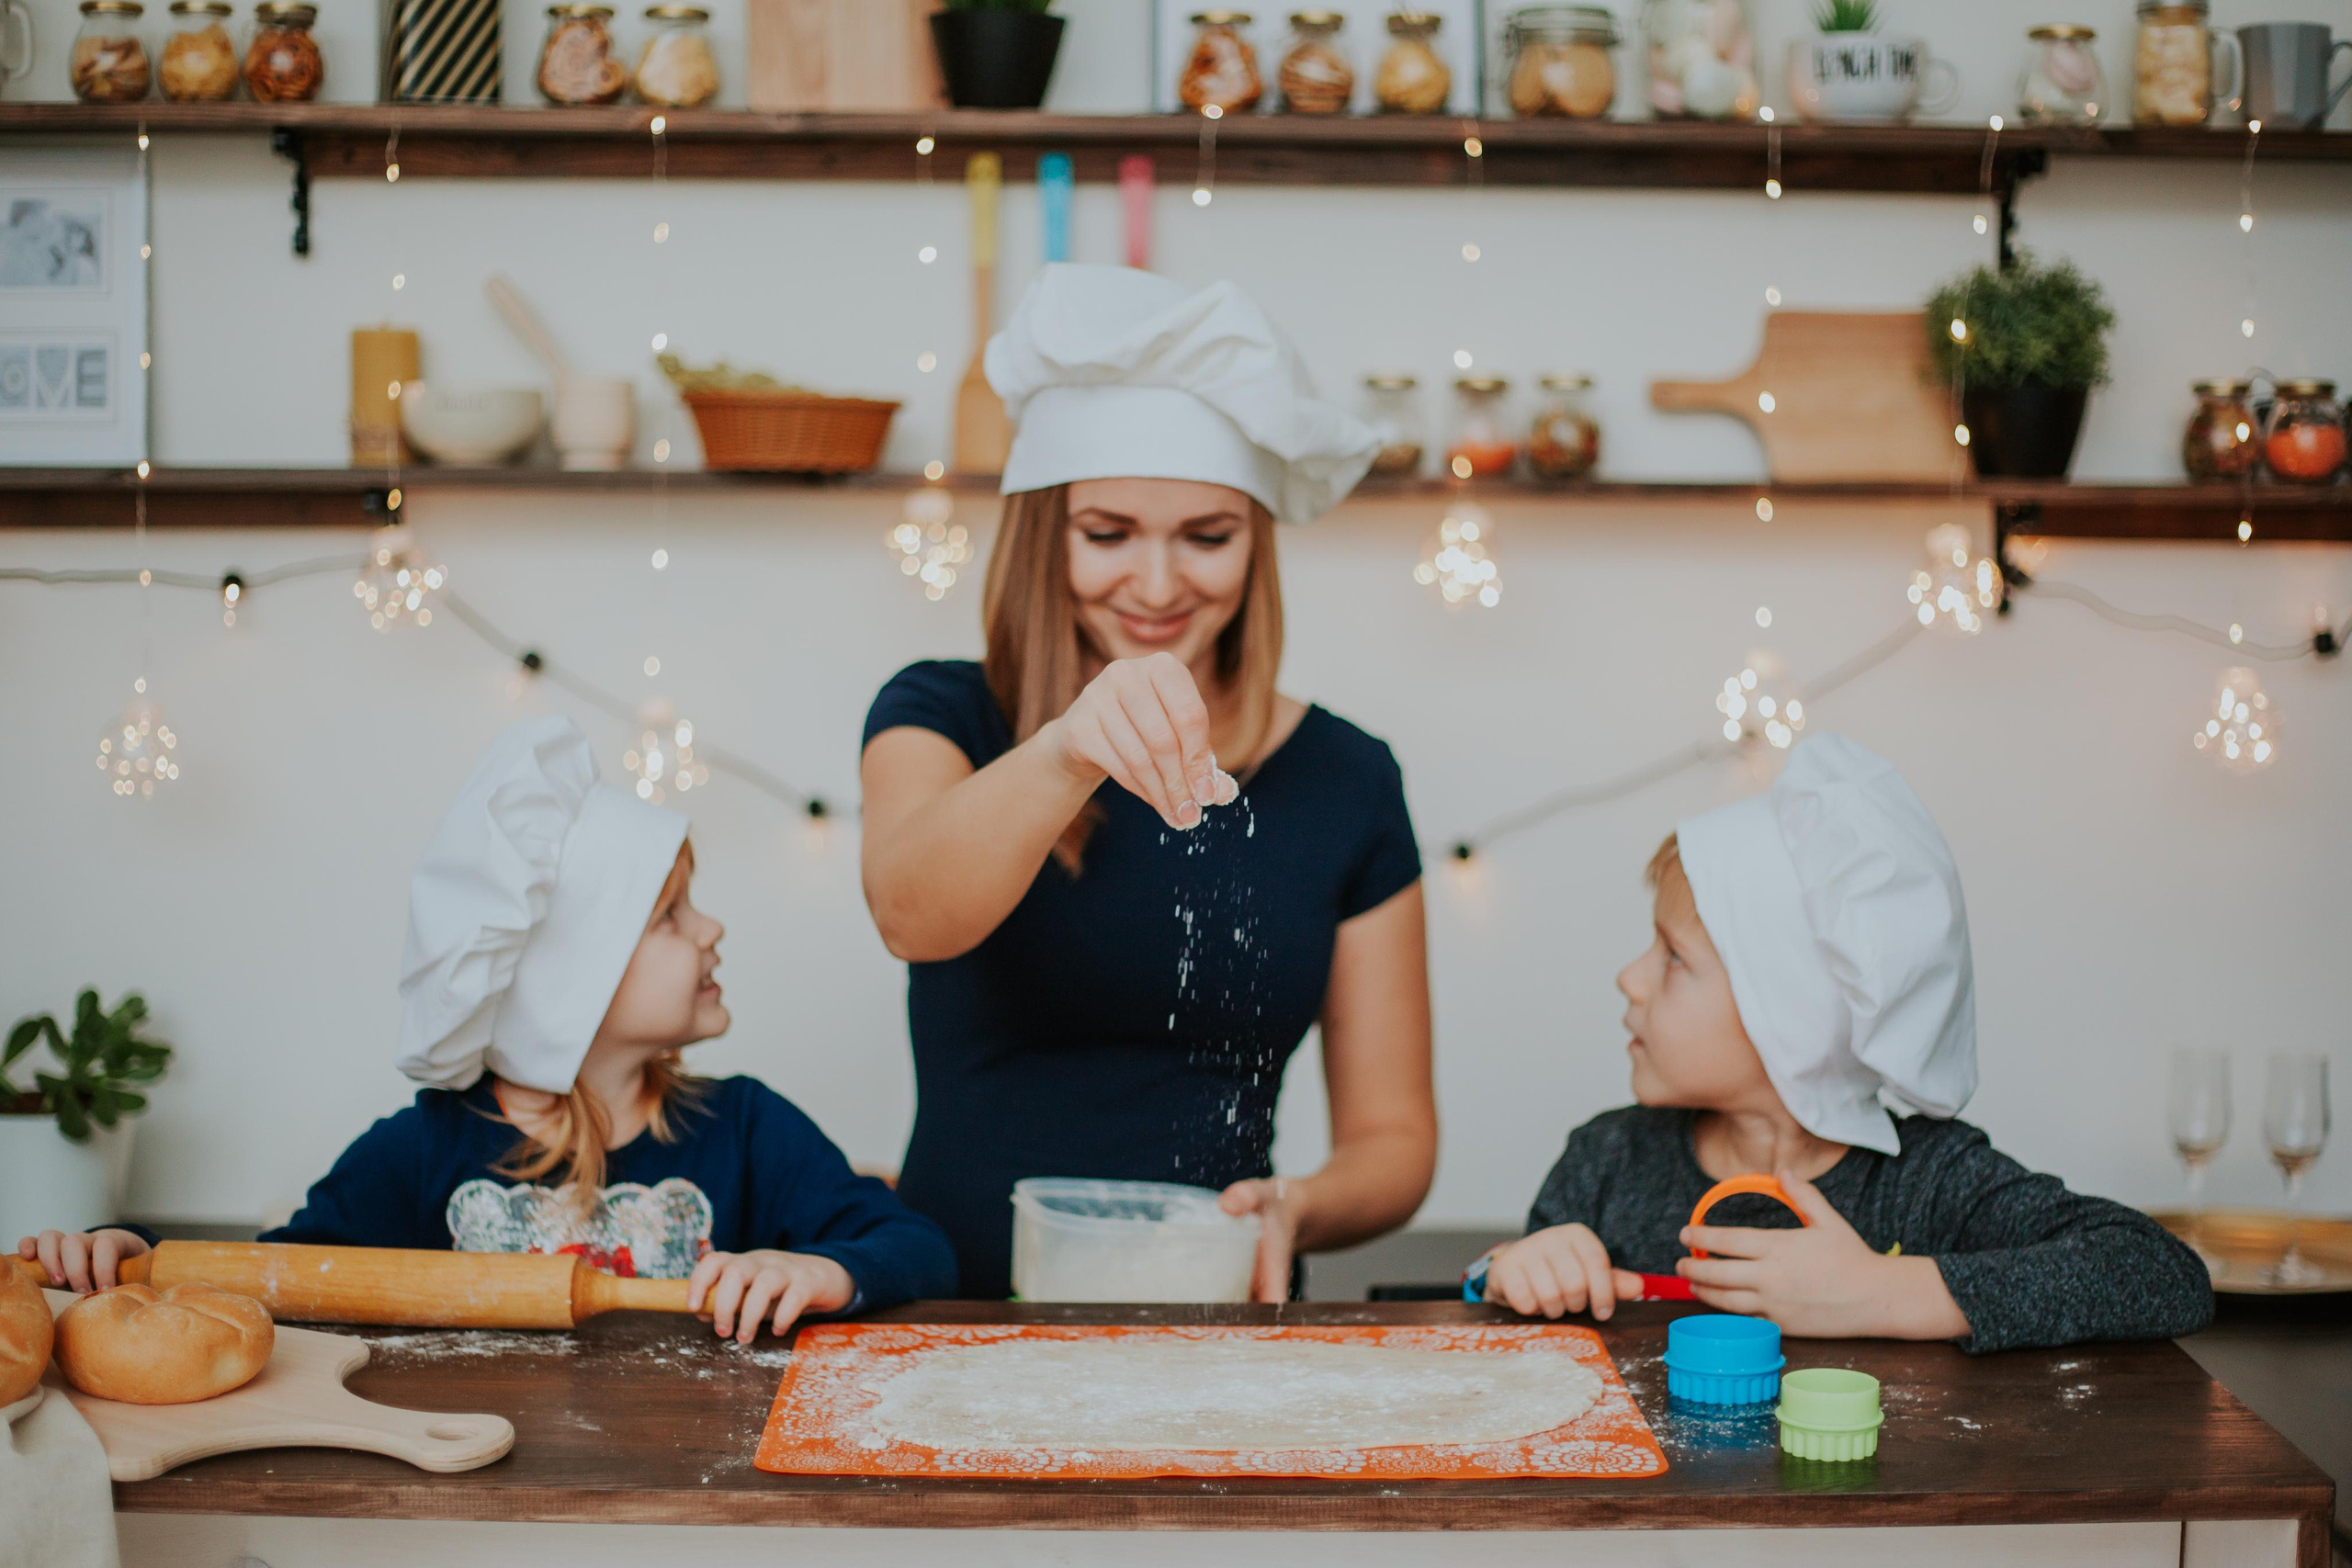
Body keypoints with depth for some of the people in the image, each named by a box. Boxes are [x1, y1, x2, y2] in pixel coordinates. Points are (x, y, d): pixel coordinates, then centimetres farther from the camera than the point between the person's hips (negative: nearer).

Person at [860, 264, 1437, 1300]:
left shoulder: (1344, 779, 8)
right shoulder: (940, 718, 4)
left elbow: (1393, 1134, 11)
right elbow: (910, 914, -20)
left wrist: (1295, 1211, -11)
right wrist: (1068, 754, -38)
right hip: (958, 1311, -2)